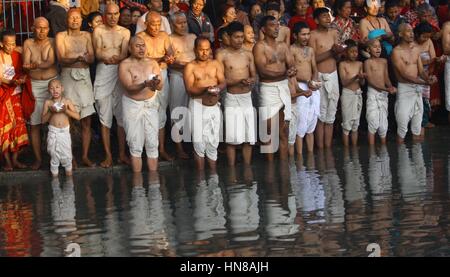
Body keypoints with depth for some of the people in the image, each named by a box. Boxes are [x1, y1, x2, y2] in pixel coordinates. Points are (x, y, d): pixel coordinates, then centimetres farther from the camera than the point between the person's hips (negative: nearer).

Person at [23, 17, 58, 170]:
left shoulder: (52, 42, 3)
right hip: (35, 86, 1)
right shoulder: (28, 43, 6)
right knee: (34, 124, 0)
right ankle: (38, 158, 8)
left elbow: (51, 62, -13)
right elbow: (25, 64, -6)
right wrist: (44, 64, -24)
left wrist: (36, 65, -30)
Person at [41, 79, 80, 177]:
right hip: (53, 132, 0)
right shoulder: (48, 102, -1)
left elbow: (77, 116, -6)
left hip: (65, 132, 0)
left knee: (66, 155, 6)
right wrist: (51, 112, -18)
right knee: (54, 155, 8)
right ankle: (54, 175, 21)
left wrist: (66, 110, -20)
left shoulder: (67, 101, -2)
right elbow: (43, 120, -2)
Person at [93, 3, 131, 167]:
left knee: (122, 116, 3)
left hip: (120, 72, 1)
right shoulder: (98, 31, 4)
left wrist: (116, 59, -28)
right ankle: (108, 155, 5)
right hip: (103, 73, -1)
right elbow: (98, 53, -7)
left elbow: (124, 54, -5)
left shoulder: (125, 32, 8)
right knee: (105, 118, 0)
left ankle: (122, 153, 12)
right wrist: (106, 58, -30)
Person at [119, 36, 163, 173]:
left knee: (152, 144, 2)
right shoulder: (125, 65, -5)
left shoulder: (152, 63, 5)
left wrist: (156, 84, -30)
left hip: (150, 104, 3)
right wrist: (145, 84, -33)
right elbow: (129, 87, -16)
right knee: (135, 146, 1)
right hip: (132, 105, -3)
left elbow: (160, 86, -6)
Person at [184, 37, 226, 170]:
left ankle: (213, 172, 16)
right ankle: (201, 173, 8)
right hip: (198, 104, -3)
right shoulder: (190, 67, 0)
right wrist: (206, 89, -24)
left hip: (214, 105, 3)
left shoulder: (216, 64, 10)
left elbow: (223, 82, 2)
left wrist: (218, 88, -21)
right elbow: (189, 89, -9)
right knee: (199, 140, -2)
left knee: (213, 140, 6)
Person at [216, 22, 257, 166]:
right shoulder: (222, 55, -4)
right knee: (232, 138, -5)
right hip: (232, 98, -4)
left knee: (249, 137, 5)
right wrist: (239, 81, -21)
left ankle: (247, 167, 14)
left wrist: (250, 80, -13)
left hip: (247, 98, 4)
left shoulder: (248, 55, 9)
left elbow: (254, 76, 11)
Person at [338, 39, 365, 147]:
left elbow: (362, 83, 6)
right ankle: (346, 148, 2)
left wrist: (362, 78, -17)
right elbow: (344, 82, -13)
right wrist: (356, 77, -26)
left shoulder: (359, 64, 7)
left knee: (356, 123, 8)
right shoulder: (343, 64, -5)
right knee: (347, 123, -3)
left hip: (358, 93, 5)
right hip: (347, 94, -5)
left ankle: (355, 147, 14)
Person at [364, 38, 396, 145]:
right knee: (373, 122, -10)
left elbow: (386, 78, 15)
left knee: (383, 124, 9)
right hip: (373, 93, -5)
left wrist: (391, 87, -8)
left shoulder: (384, 61, 12)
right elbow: (370, 80, -12)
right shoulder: (368, 62, -5)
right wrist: (387, 89, -20)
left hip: (384, 94, 5)